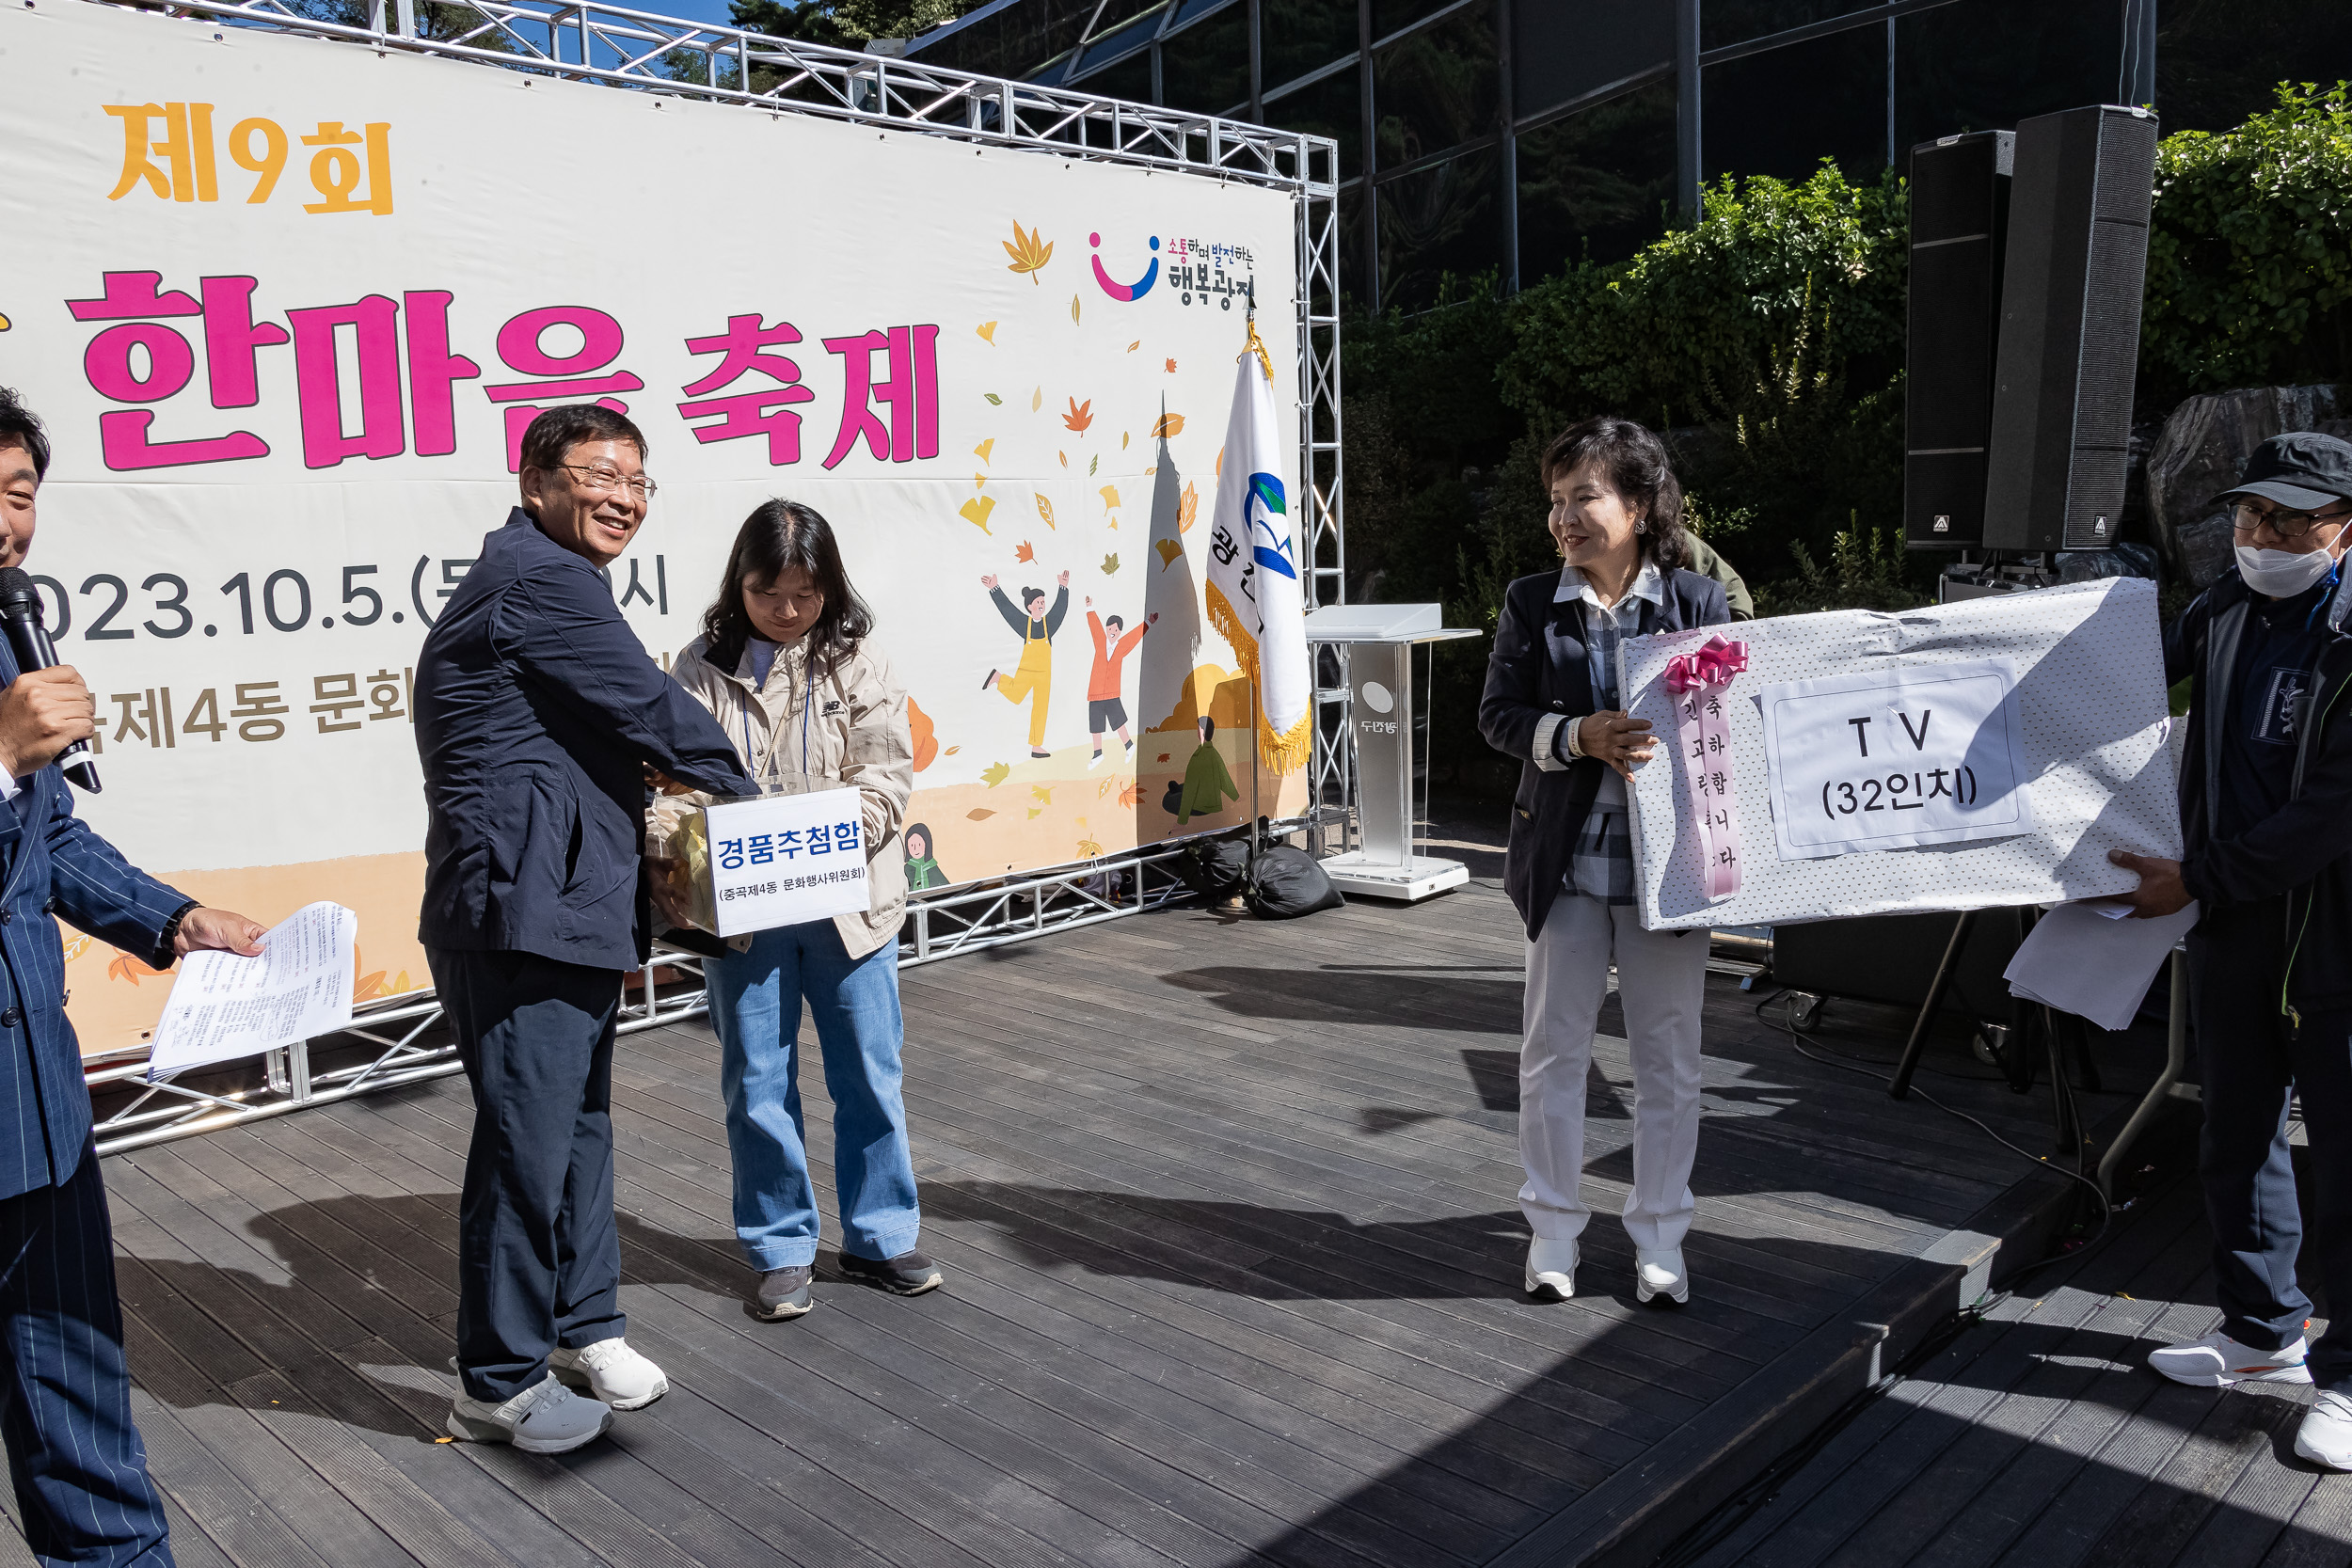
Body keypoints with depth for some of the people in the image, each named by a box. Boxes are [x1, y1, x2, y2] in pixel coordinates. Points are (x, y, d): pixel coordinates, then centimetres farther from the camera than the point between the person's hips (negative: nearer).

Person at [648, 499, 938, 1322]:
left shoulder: (857, 659, 1)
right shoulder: (703, 668, 2)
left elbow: (887, 768, -5)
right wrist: (672, 817, -23)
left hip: (849, 902, 0)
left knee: (870, 1074, 10)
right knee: (758, 1085, 9)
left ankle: (879, 1236, 27)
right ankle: (782, 1249, 25)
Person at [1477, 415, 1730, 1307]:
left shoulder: (1698, 600, 0)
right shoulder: (1532, 603, 2)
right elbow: (1498, 715, -2)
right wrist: (1579, 738, -19)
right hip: (1565, 860, 1)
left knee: (1668, 1058, 8)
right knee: (1553, 1049, 8)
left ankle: (1659, 1235, 25)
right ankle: (1552, 1227, 25)